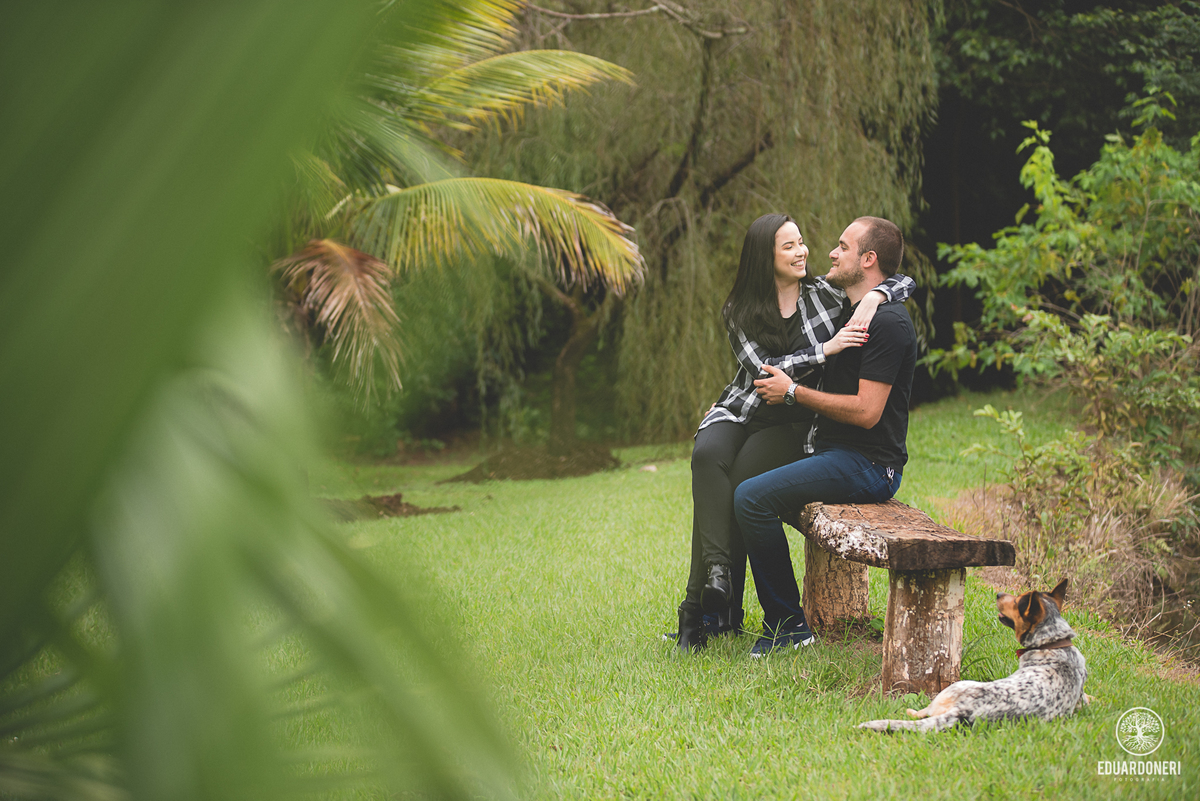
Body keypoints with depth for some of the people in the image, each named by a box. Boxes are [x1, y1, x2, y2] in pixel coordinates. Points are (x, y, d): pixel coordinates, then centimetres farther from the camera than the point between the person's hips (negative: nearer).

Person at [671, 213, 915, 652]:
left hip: (793, 423, -2)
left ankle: (700, 608, -24)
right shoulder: (740, 313, 3)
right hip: (740, 412, 2)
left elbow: (906, 282, 3)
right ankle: (717, 574, -40)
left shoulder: (825, 294, 2)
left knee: (737, 487, -26)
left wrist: (873, 297, -19)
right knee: (707, 456, -32)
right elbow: (762, 370, -11)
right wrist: (826, 349, -20)